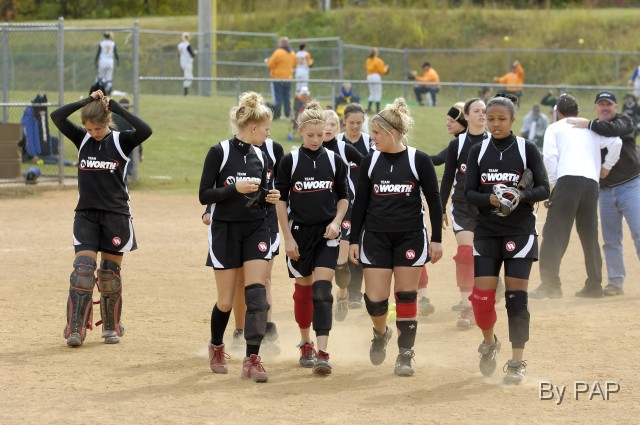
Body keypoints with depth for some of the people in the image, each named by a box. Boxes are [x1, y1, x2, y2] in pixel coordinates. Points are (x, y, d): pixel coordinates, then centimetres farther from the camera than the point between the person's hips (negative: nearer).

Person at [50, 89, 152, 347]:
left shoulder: (121, 141, -4)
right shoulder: (82, 139, 3)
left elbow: (145, 131, -23)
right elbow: (56, 116, -8)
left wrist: (116, 107, -20)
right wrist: (87, 102, -13)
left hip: (116, 215, -2)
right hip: (86, 215, 2)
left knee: (110, 273, 5)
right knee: (83, 269, -9)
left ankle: (112, 327, 20)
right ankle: (75, 329, -11)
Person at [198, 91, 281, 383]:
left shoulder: (260, 157, 7)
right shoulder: (219, 153, -9)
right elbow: (204, 196, -11)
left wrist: (269, 197, -5)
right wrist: (236, 188, -23)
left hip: (256, 230, 4)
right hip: (225, 230, -4)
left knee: (256, 294, -11)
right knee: (226, 300, 5)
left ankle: (252, 359, -11)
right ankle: (216, 348, 33)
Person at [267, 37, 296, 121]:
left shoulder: (278, 52, -15)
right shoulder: (292, 53, 5)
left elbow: (270, 65, -12)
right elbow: (294, 65, 16)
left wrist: (268, 61, 9)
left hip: (278, 78, -6)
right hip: (288, 78, 6)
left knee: (277, 98, -3)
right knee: (287, 98, 11)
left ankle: (276, 115, -5)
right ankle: (287, 115, 11)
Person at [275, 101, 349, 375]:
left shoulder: (334, 161, 2)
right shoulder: (290, 162, -3)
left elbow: (343, 197, 11)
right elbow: (281, 201, -1)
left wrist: (336, 222, -6)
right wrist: (287, 237, -5)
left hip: (326, 234, 0)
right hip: (299, 232, 0)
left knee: (322, 291, -12)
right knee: (303, 290, 10)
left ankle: (322, 353, -19)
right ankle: (305, 345, 28)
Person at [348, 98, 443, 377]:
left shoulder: (419, 161, -5)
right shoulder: (370, 162, 3)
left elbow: (434, 202, 0)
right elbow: (360, 203, 8)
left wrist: (437, 239, -3)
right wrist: (354, 240, 5)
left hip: (410, 237, -2)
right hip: (376, 237, 2)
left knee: (406, 297, 0)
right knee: (375, 299, -2)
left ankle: (405, 355, 10)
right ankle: (380, 334, 29)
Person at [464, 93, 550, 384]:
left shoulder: (527, 150, -1)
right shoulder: (478, 152, 5)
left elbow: (544, 189, -4)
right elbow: (469, 192, 1)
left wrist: (520, 196, -23)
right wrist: (490, 199, -20)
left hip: (520, 230, -2)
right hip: (486, 231, 2)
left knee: (516, 296, -6)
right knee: (482, 295, -5)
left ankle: (517, 363, 3)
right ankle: (490, 343, 24)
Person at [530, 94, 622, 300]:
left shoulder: (554, 128, 14)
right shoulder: (592, 128, 24)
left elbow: (550, 156, -1)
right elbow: (616, 142, 10)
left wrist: (554, 182, 5)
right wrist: (606, 166, 21)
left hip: (568, 180, -4)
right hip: (592, 182, 4)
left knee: (555, 234, -9)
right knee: (589, 234, 14)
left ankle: (550, 284, -21)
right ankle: (594, 285, 13)